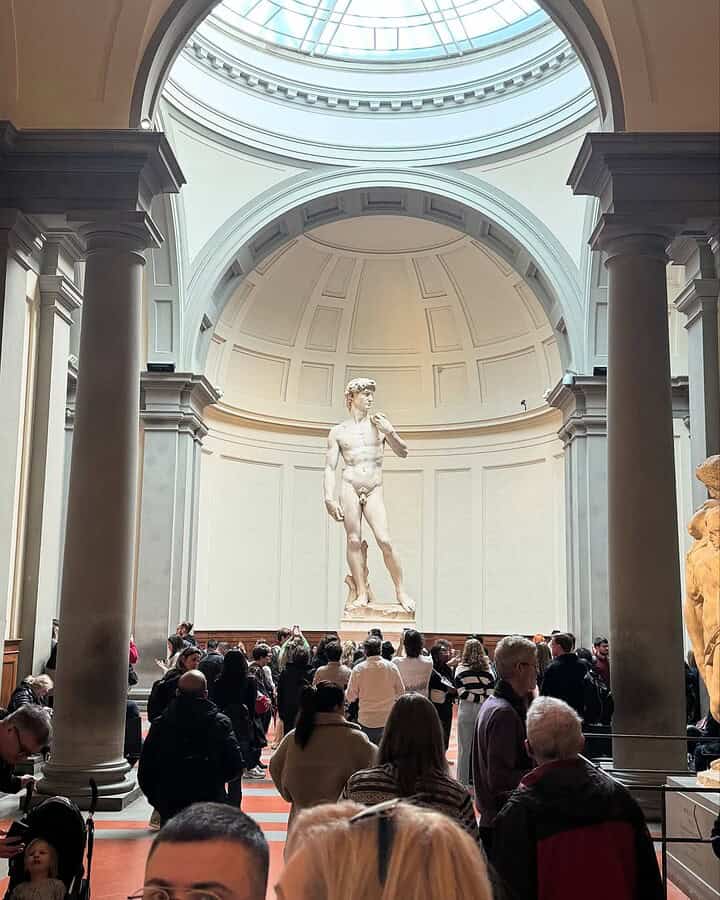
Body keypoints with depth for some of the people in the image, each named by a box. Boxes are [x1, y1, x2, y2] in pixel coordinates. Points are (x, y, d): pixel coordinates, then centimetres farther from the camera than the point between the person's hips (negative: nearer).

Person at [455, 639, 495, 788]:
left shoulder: (460, 669, -5)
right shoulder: (487, 669, -2)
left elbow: (462, 693, -11)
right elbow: (491, 694, -5)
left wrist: (476, 698, -5)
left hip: (466, 711, -1)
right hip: (484, 711, 1)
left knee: (465, 748, 7)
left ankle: (464, 781, 12)